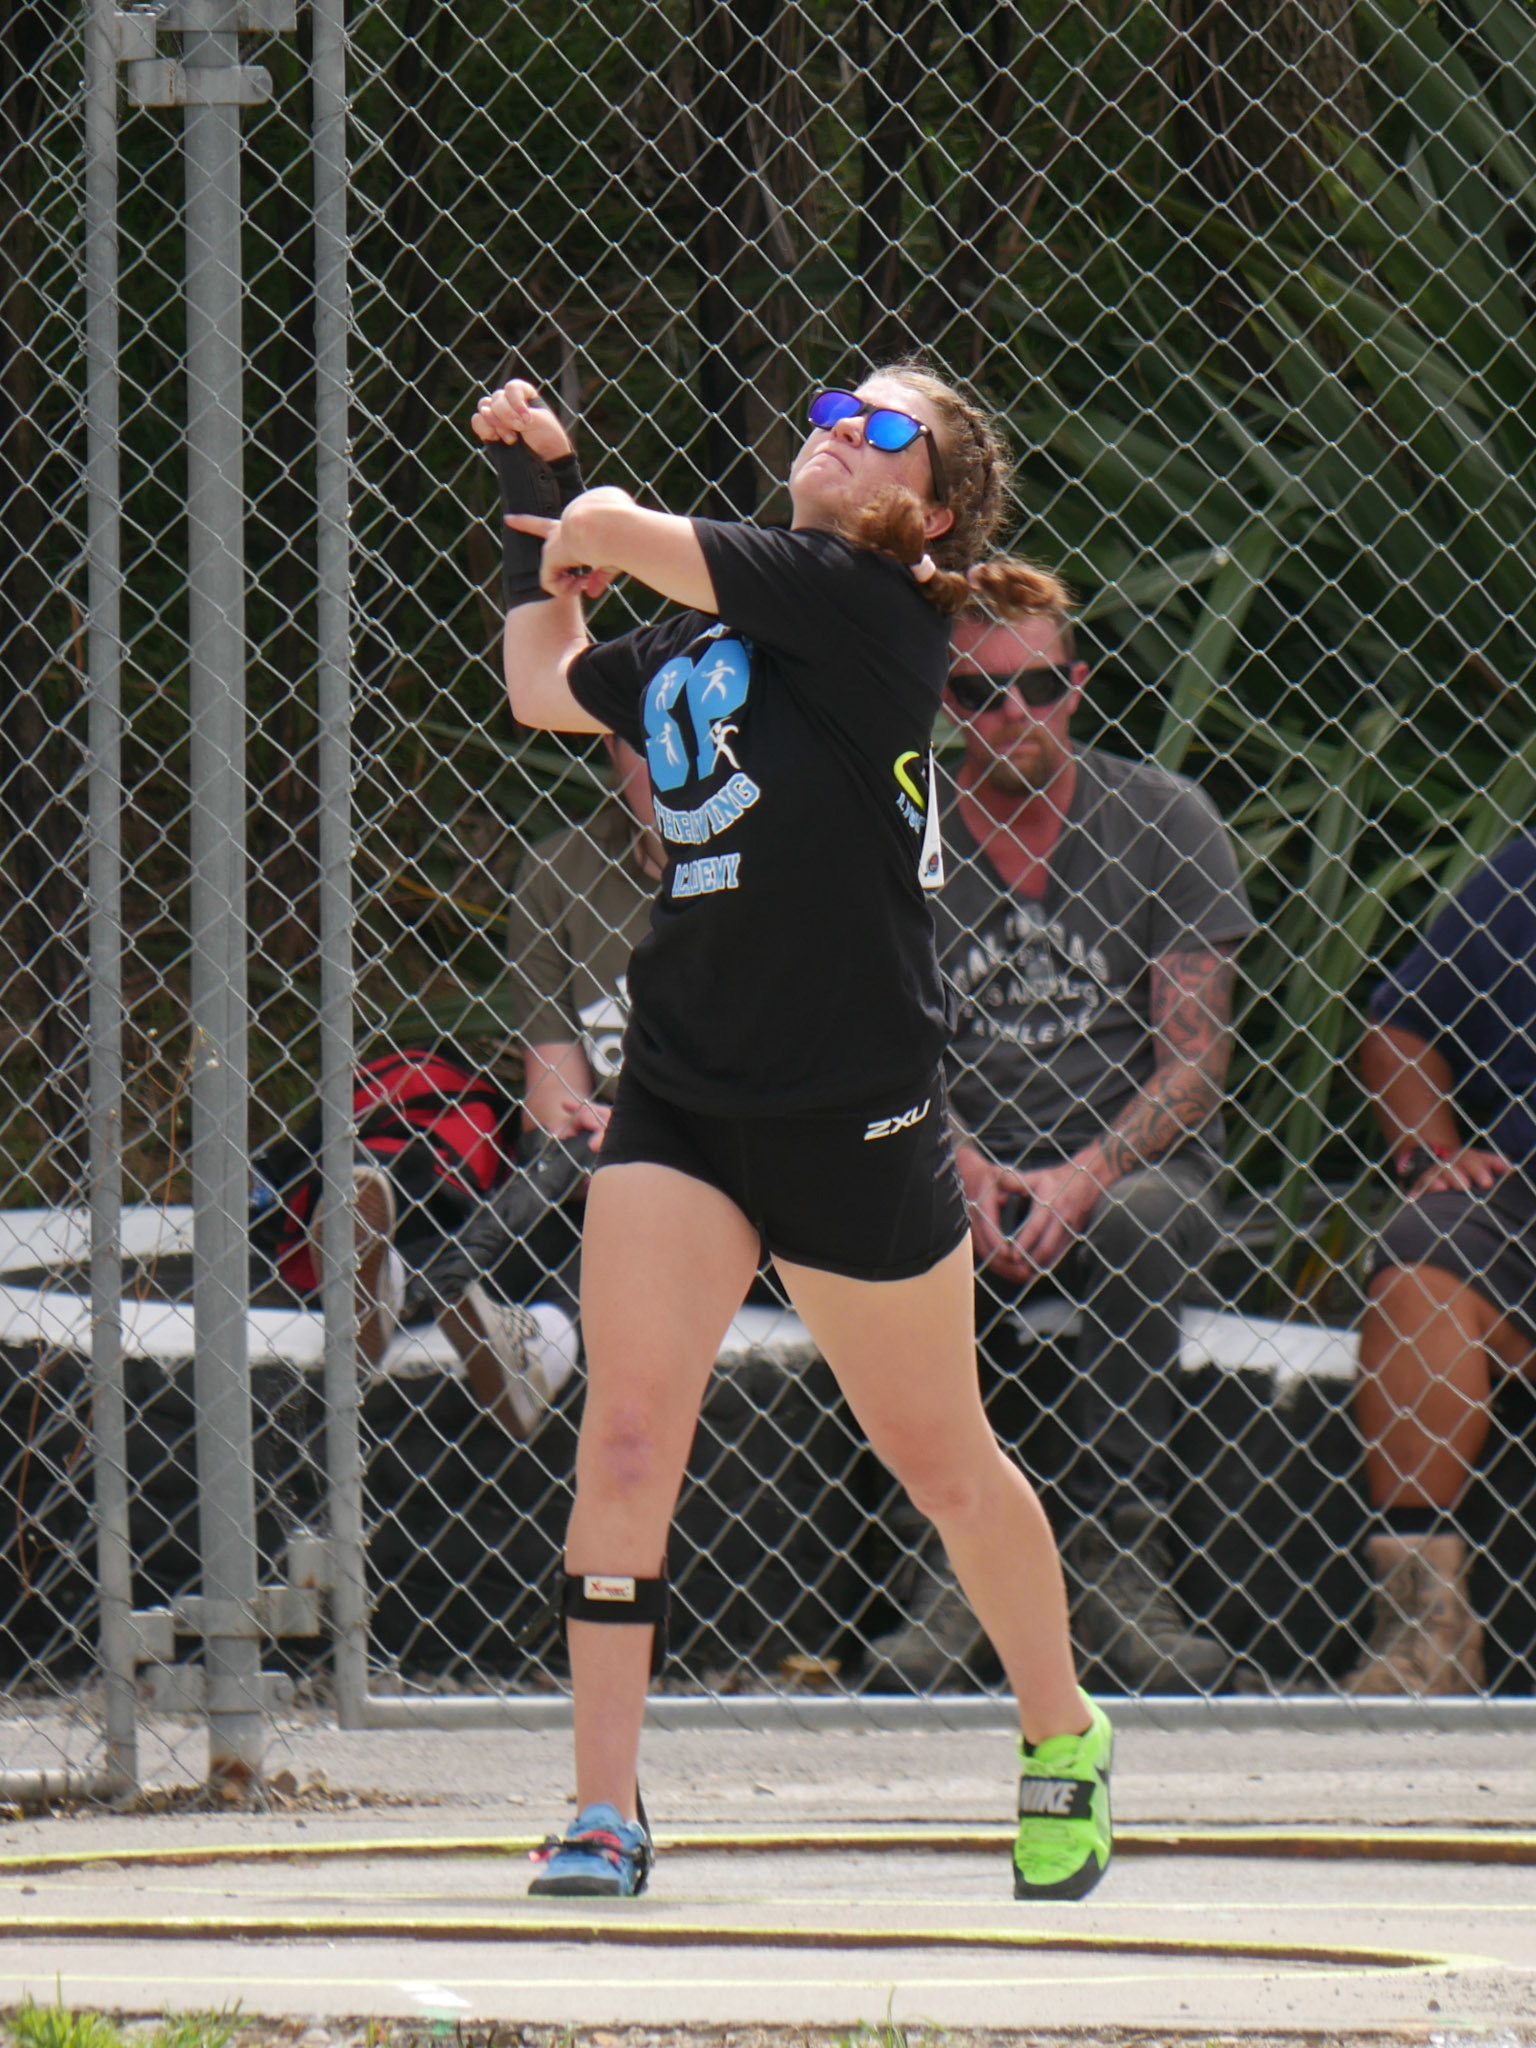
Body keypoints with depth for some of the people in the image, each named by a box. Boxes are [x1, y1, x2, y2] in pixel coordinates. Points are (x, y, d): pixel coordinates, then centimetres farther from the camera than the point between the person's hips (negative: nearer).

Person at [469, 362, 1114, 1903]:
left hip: (854, 1109, -5)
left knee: (940, 1458, 9)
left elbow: (618, 529, -15)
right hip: (680, 1092, 5)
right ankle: (604, 1807, -4)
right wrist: (528, 488, 26)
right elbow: (543, 690, 30)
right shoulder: (697, 645, 10)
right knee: (626, 1427, -9)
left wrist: (567, 542, 8)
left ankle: (1062, 1736, 32)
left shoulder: (869, 605, -12)